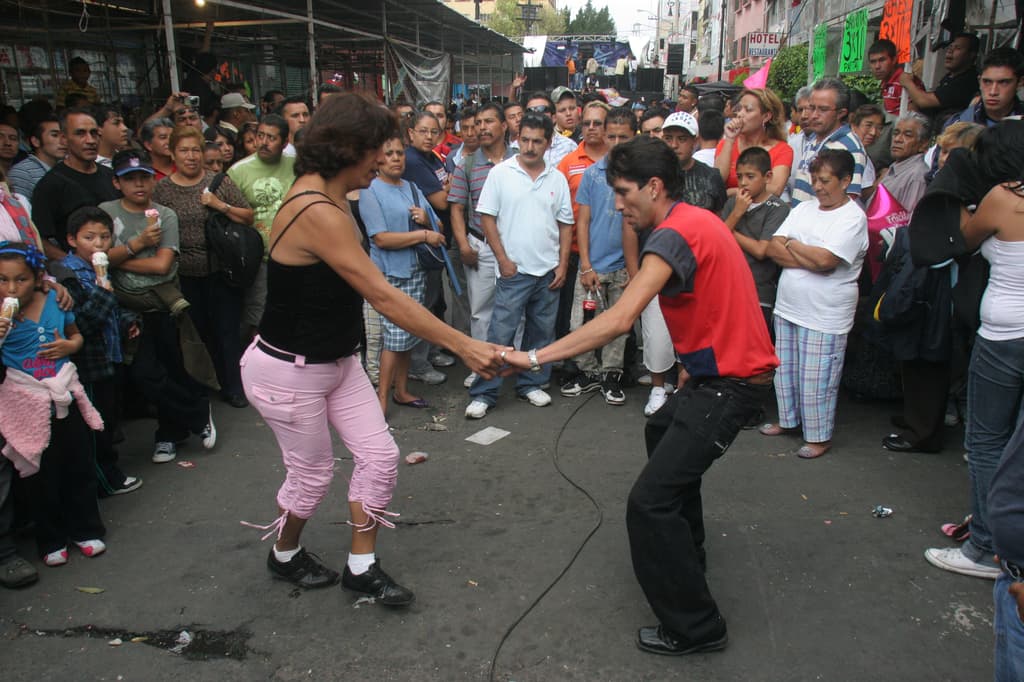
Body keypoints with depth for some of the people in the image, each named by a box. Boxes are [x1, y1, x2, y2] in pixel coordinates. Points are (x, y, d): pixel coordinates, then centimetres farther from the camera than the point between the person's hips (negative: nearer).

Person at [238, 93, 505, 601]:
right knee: (312, 473, 10)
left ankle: (361, 568, 23)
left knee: (379, 455, 6)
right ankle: (285, 556, 40)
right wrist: (464, 346, -29)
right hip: (287, 372, -9)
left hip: (337, 362, 9)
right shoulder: (316, 211, -29)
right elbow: (383, 297, -32)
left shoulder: (326, 197, 1)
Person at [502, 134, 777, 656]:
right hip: (723, 367, 11)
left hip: (731, 382, -11)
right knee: (661, 431, 32)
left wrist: (535, 357, -31)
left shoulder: (673, 235, -21)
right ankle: (686, 549, 49)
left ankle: (695, 628, 0)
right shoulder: (696, 221, 11)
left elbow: (620, 319, -31)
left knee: (650, 501, -13)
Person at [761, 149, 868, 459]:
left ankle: (819, 436, 16)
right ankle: (789, 419, 37)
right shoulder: (803, 209, 9)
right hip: (788, 307, 7)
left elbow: (825, 261, -24)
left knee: (817, 380, 1)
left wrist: (792, 245, -9)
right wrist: (810, 258, -15)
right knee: (786, 371, 18)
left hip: (825, 316, -7)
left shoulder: (853, 218, -11)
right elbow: (773, 249, -1)